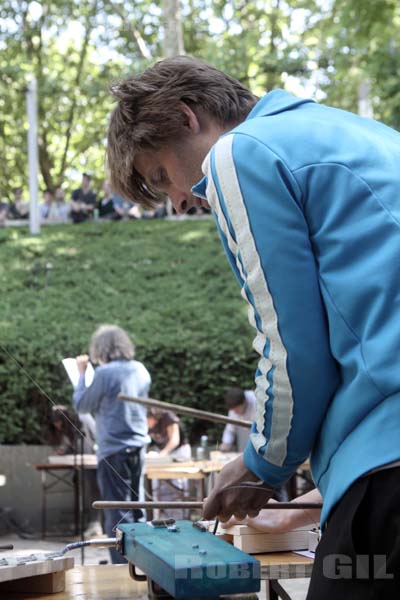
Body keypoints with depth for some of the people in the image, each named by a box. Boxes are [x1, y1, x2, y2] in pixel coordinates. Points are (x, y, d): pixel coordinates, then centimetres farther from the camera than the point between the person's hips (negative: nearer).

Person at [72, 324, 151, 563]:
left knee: (118, 511, -2)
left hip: (114, 451, -7)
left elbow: (81, 405, -4)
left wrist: (81, 374, 8)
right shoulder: (140, 370, 6)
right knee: (136, 508, 16)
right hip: (138, 447, 7)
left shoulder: (105, 373, -15)